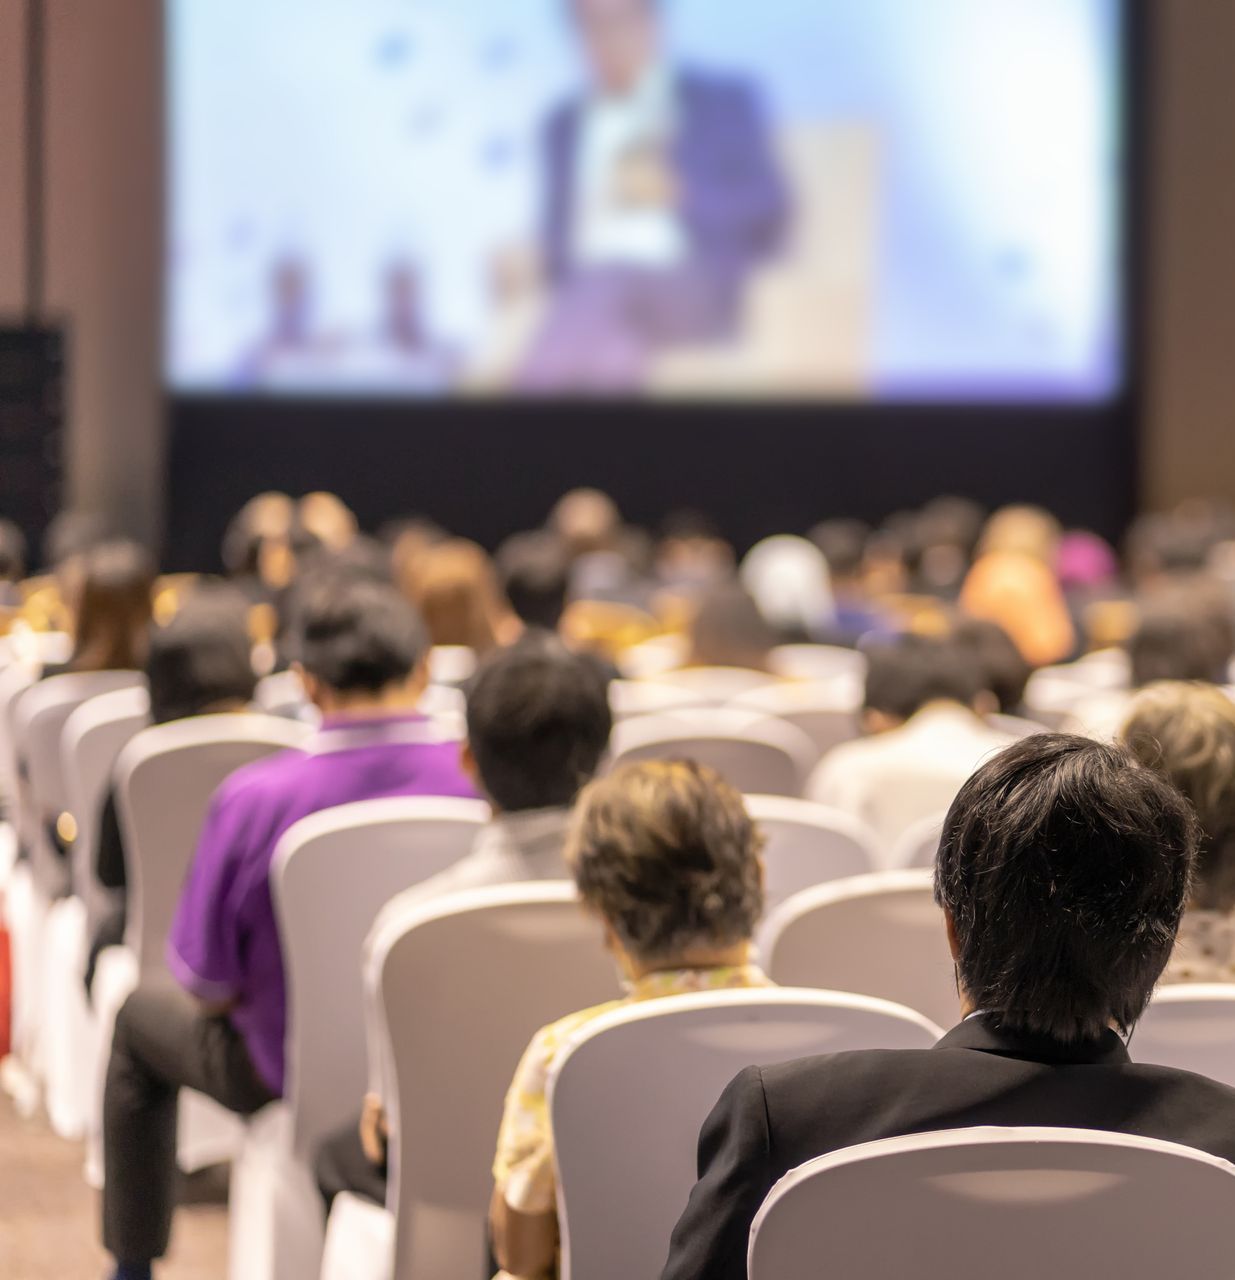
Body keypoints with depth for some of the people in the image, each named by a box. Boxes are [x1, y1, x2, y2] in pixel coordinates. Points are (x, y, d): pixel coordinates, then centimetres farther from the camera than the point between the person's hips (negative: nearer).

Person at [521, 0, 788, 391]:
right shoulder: (565, 124, 27)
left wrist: (675, 195, -6)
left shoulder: (724, 103, 15)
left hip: (687, 291, -3)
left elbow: (768, 214, 7)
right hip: (587, 287, 3)